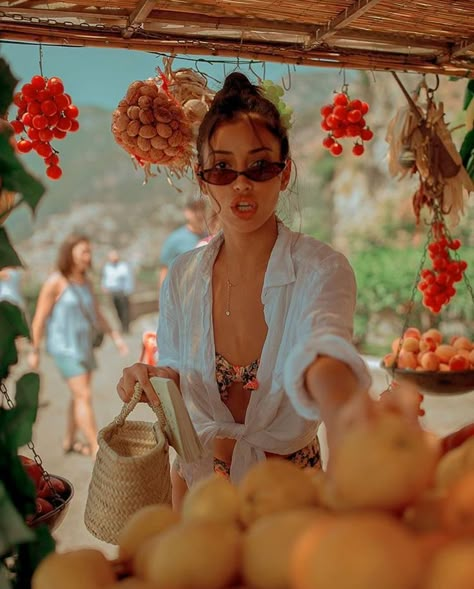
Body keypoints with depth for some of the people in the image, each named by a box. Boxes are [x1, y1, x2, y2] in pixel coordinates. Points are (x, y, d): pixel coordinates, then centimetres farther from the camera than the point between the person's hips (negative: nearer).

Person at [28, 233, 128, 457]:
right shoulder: (55, 282, -14)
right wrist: (34, 351, -8)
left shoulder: (86, 281, 6)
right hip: (64, 347, -7)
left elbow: (97, 313, 13)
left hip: (84, 345, 7)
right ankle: (97, 449, -11)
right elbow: (39, 318, -11)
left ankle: (69, 441, 31)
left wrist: (115, 335, 4)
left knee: (80, 395, 14)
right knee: (84, 396, -12)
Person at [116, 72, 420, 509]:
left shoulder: (322, 270, -22)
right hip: (200, 480, 3)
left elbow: (322, 345, -45)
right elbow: (180, 387, 1)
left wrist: (343, 413, -67)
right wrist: (154, 381, -22)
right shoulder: (182, 278, -10)